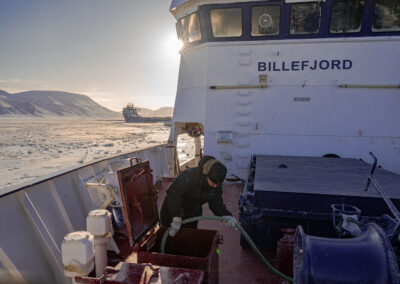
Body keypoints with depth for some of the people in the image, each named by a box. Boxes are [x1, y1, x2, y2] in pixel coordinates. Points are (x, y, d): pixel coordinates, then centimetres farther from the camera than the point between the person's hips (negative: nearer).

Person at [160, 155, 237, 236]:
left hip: (193, 213, 4)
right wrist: (177, 217, -48)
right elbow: (173, 194, -42)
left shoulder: (216, 186, -18)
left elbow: (217, 203, -9)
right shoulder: (189, 175, -37)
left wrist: (226, 215, -28)